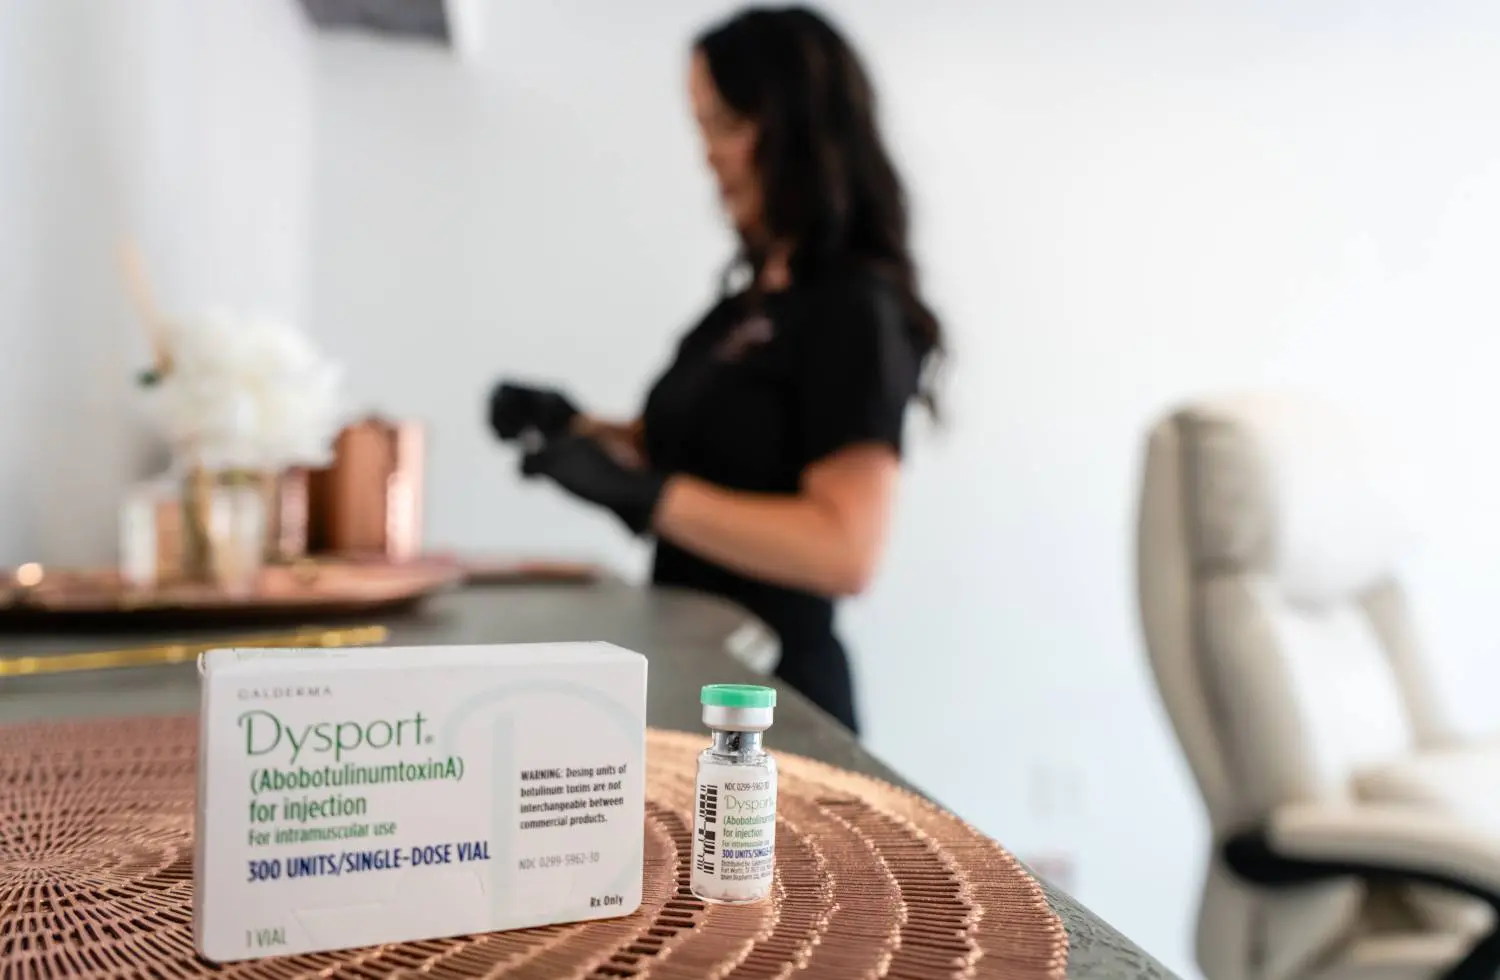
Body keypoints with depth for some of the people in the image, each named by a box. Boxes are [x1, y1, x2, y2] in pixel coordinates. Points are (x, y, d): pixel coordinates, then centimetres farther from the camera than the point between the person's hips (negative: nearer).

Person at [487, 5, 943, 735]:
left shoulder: (854, 311, -16)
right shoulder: (751, 300, 9)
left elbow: (845, 551, -25)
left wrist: (642, 493, -29)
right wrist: (574, 430, 4)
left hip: (766, 691, -7)